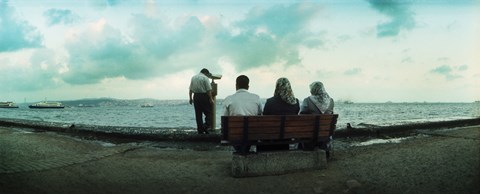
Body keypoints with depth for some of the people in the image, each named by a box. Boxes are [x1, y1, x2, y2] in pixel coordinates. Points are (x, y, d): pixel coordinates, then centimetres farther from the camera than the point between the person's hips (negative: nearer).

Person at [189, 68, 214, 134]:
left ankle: (200, 130, 9)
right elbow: (208, 90, -10)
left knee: (198, 114, 8)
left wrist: (190, 98, 16)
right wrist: (211, 99, -8)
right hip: (204, 96, -6)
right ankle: (206, 126, -12)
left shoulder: (193, 77, 13)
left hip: (196, 96, 6)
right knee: (208, 112, 2)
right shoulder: (205, 78, -5)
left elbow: (190, 89, 12)